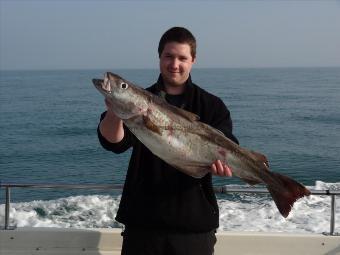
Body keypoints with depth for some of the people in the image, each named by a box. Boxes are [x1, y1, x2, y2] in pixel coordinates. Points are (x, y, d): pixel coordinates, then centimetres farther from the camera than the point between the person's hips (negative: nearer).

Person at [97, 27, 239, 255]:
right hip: (143, 219, 1)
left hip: (195, 222, 0)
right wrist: (114, 113, -33)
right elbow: (114, 141, -12)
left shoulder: (212, 106, 4)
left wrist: (220, 159, -30)